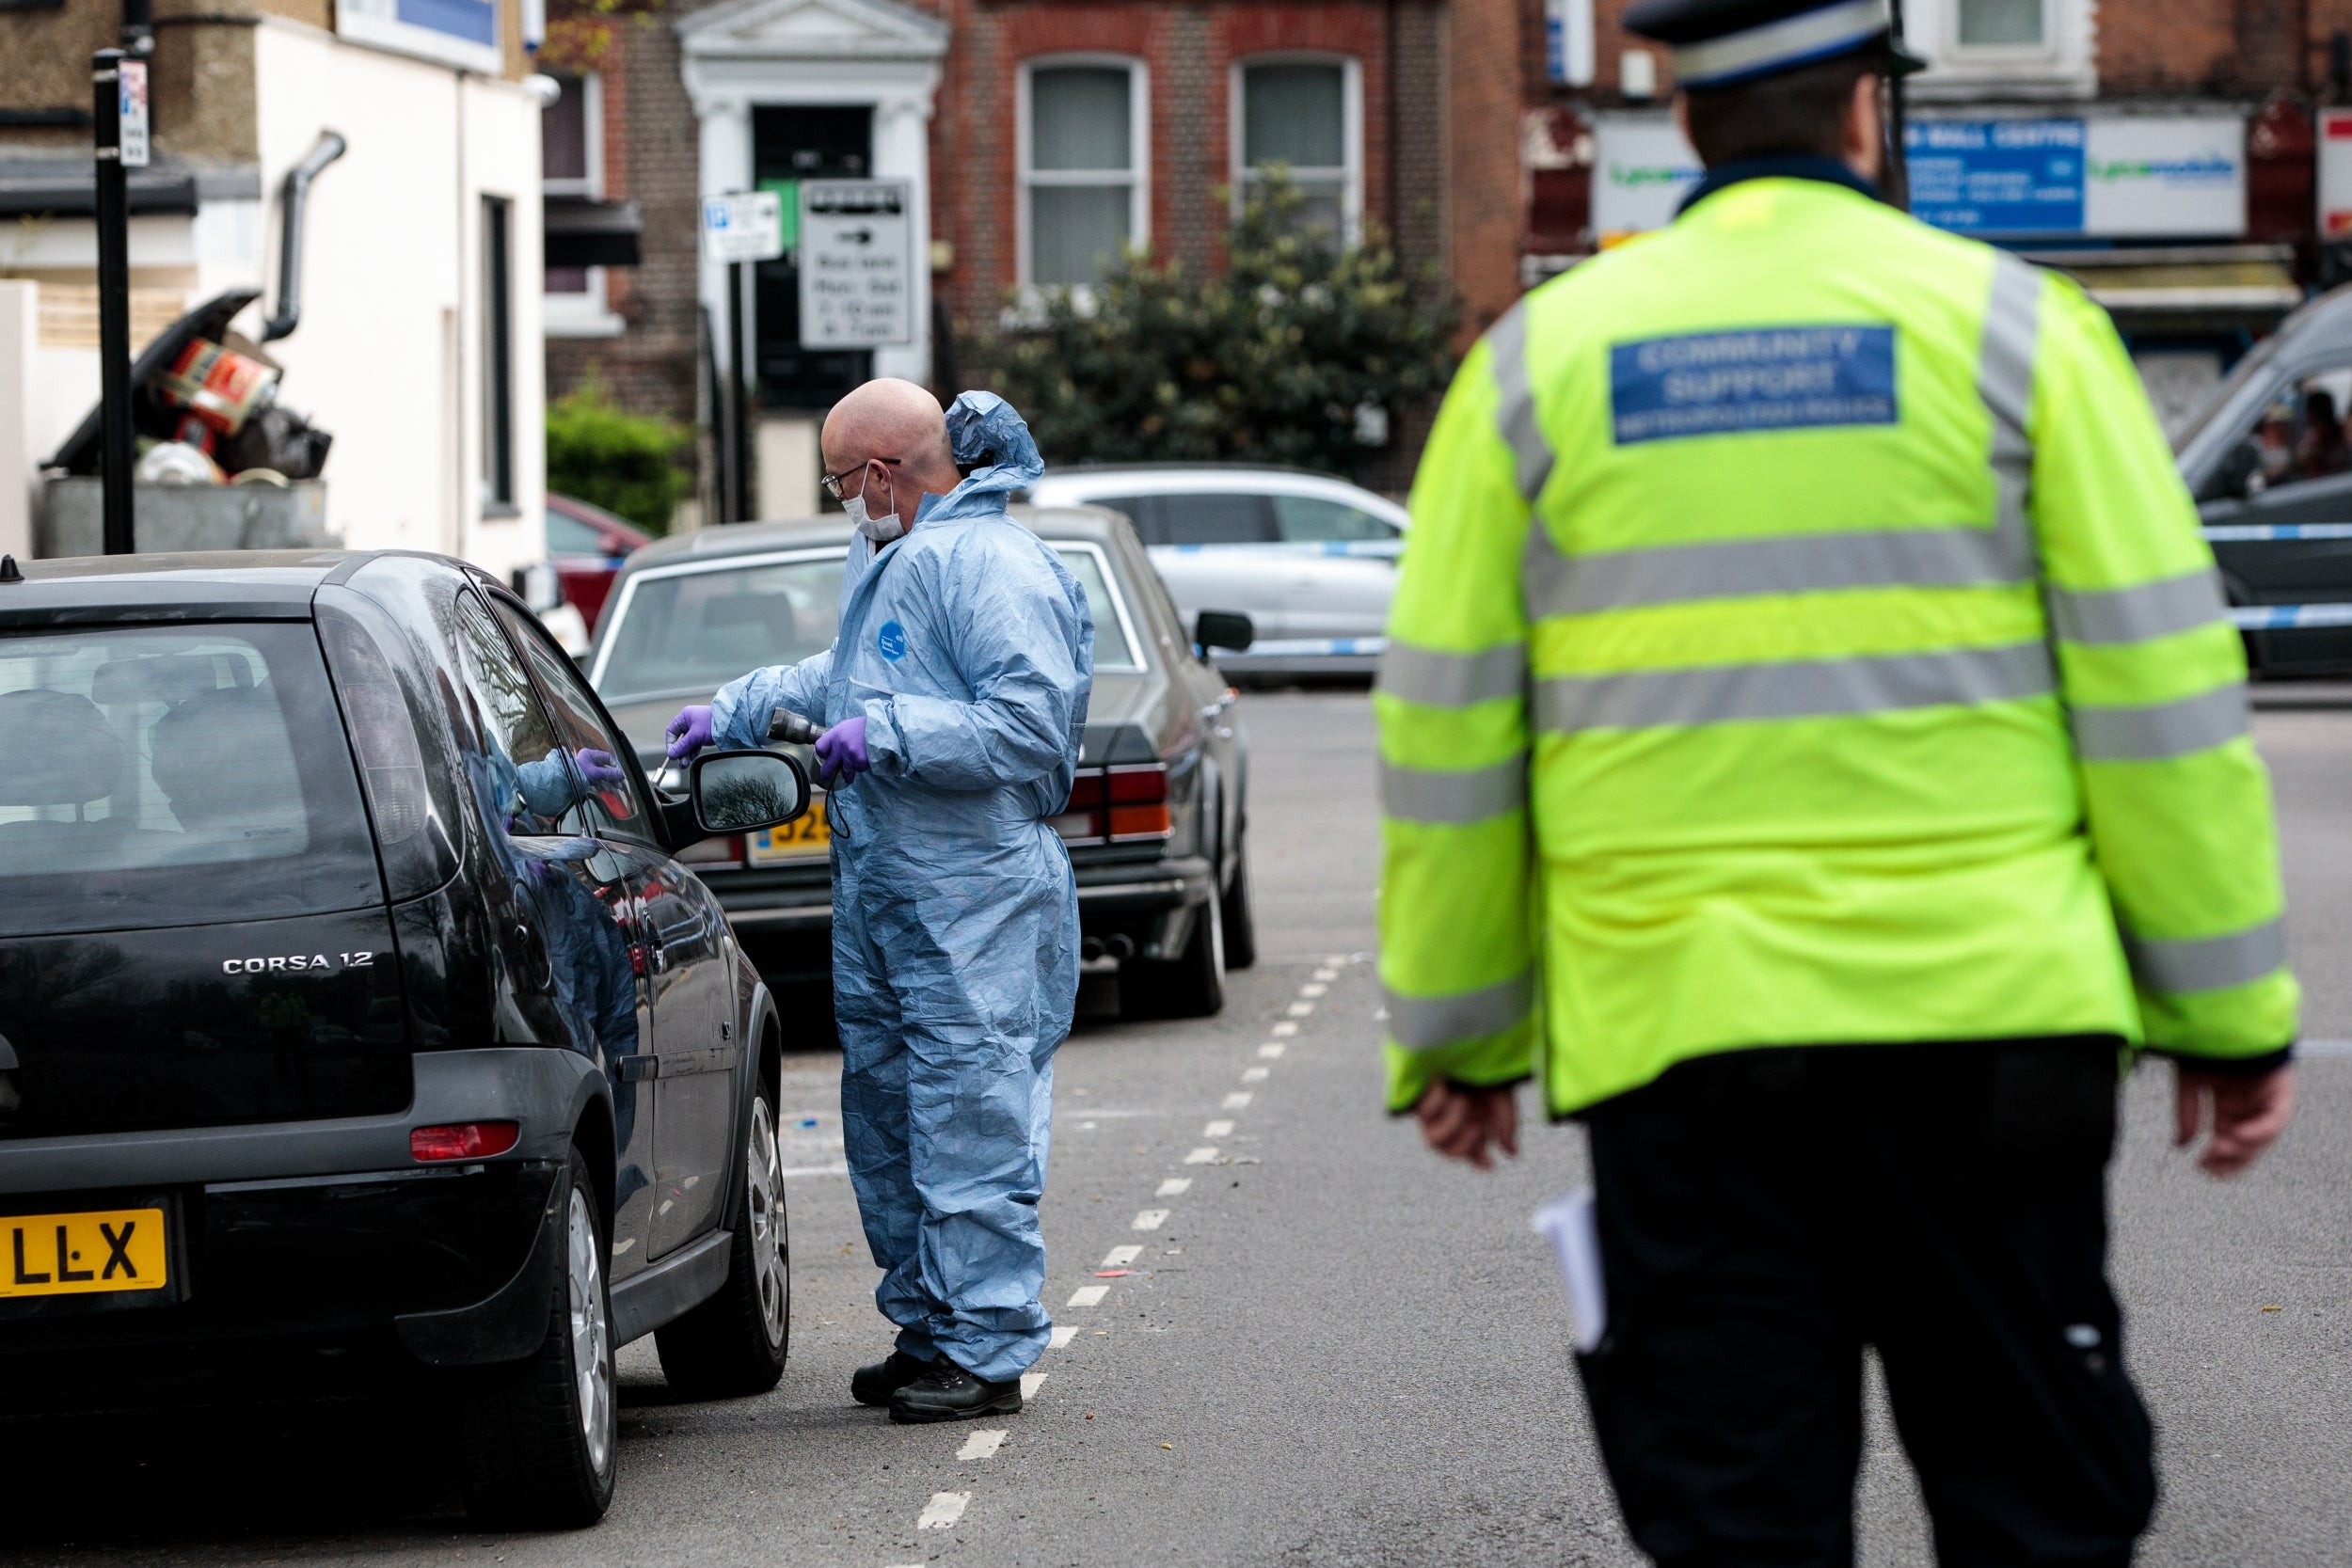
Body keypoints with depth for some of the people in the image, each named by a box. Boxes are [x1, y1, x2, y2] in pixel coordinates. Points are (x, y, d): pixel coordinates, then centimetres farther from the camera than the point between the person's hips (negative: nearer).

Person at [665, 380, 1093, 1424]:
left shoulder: (993, 567, -14)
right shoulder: (888, 560, 17)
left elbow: (1030, 727, -22)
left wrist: (887, 735, -21)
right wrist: (731, 714, 35)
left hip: (975, 899, -10)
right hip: (877, 887, 10)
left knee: (970, 1124, -8)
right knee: (884, 1116, 13)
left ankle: (987, 1351, -5)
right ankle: (925, 1328, 23)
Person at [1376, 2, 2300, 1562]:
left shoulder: (1536, 363, 7)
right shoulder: (2009, 327, 0)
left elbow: (1447, 731, 9)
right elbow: (2159, 690, -2)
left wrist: (1455, 1036, 18)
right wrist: (2233, 1011, 4)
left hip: (1671, 1028, 2)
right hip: (1981, 1016, -1)